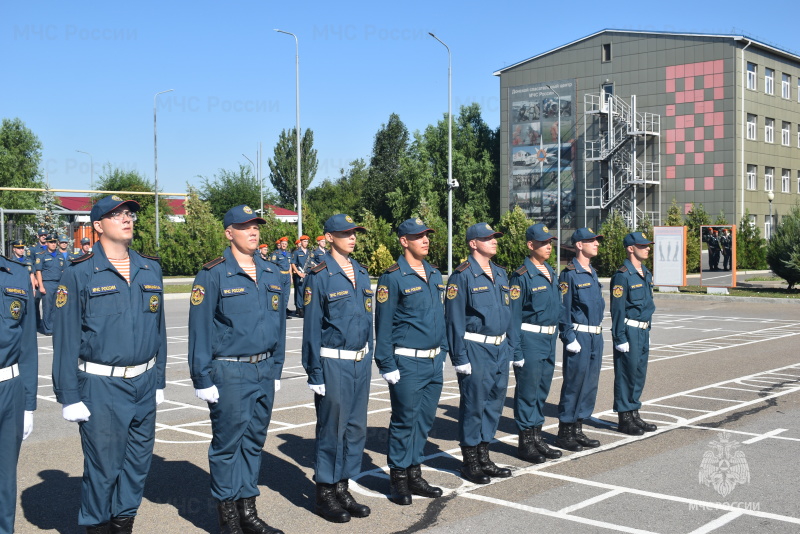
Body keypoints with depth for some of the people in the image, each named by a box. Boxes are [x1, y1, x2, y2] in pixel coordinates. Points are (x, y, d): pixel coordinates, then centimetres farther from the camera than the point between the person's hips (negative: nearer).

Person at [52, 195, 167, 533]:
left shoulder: (150, 269, 8)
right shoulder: (79, 274, -7)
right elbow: (66, 338, -7)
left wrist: (158, 380, 12)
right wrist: (70, 396, -9)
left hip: (144, 384, 5)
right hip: (101, 387, -5)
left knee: (138, 462, 12)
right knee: (103, 467, 4)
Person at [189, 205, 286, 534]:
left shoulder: (272, 275, 9)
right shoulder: (213, 275, -8)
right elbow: (200, 330, -9)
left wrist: (276, 370, 13)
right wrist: (203, 379, -11)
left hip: (263, 371, 6)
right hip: (229, 373, -6)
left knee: (254, 442, 12)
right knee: (228, 444, 3)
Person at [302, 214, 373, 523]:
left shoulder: (361, 273, 10)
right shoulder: (320, 276, -10)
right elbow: (312, 327, -10)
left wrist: (369, 358, 12)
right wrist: (315, 373, -12)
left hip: (360, 362, 6)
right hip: (333, 363, -6)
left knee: (356, 428, 11)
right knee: (332, 429, 2)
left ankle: (343, 489, 24)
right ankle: (325, 495, 15)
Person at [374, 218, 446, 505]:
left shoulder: (435, 275, 11)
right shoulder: (393, 277, -10)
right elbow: (383, 324, -10)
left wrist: (442, 352, 15)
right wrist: (387, 365, -12)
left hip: (434, 362, 7)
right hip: (407, 363, -7)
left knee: (425, 420, 12)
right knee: (404, 421, 2)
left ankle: (415, 474, 24)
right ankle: (399, 478, 15)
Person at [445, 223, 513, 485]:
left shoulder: (500, 273, 12)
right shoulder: (463, 275, -10)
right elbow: (455, 319, -11)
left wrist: (508, 346, 15)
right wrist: (460, 357, -14)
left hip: (500, 348, 7)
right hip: (475, 349, -7)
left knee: (494, 403, 12)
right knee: (473, 404, 1)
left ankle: (484, 457, 25)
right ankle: (470, 462, 12)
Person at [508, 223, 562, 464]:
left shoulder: (551, 274, 12)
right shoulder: (522, 276, -11)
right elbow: (513, 315, -13)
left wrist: (555, 336, 15)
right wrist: (516, 351, -15)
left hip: (549, 340, 8)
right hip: (530, 340, -8)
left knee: (542, 390, 14)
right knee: (528, 392, 0)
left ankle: (536, 437, 24)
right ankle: (525, 442, 9)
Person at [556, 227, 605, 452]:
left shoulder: (592, 272, 15)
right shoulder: (569, 274, -11)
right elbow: (563, 309, -13)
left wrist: (598, 336, 18)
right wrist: (569, 339, -17)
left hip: (596, 337, 8)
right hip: (579, 337, -8)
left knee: (590, 384, 11)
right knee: (573, 384, -3)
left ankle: (578, 429, 21)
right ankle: (564, 433, 7)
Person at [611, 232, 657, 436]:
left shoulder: (646, 274, 13)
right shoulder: (622, 276, -14)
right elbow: (617, 309, -16)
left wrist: (647, 329, 19)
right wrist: (620, 338, -17)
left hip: (643, 331, 9)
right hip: (629, 332, -9)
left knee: (639, 374, 14)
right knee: (626, 374, -1)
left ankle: (634, 414, 24)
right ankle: (625, 419, 8)